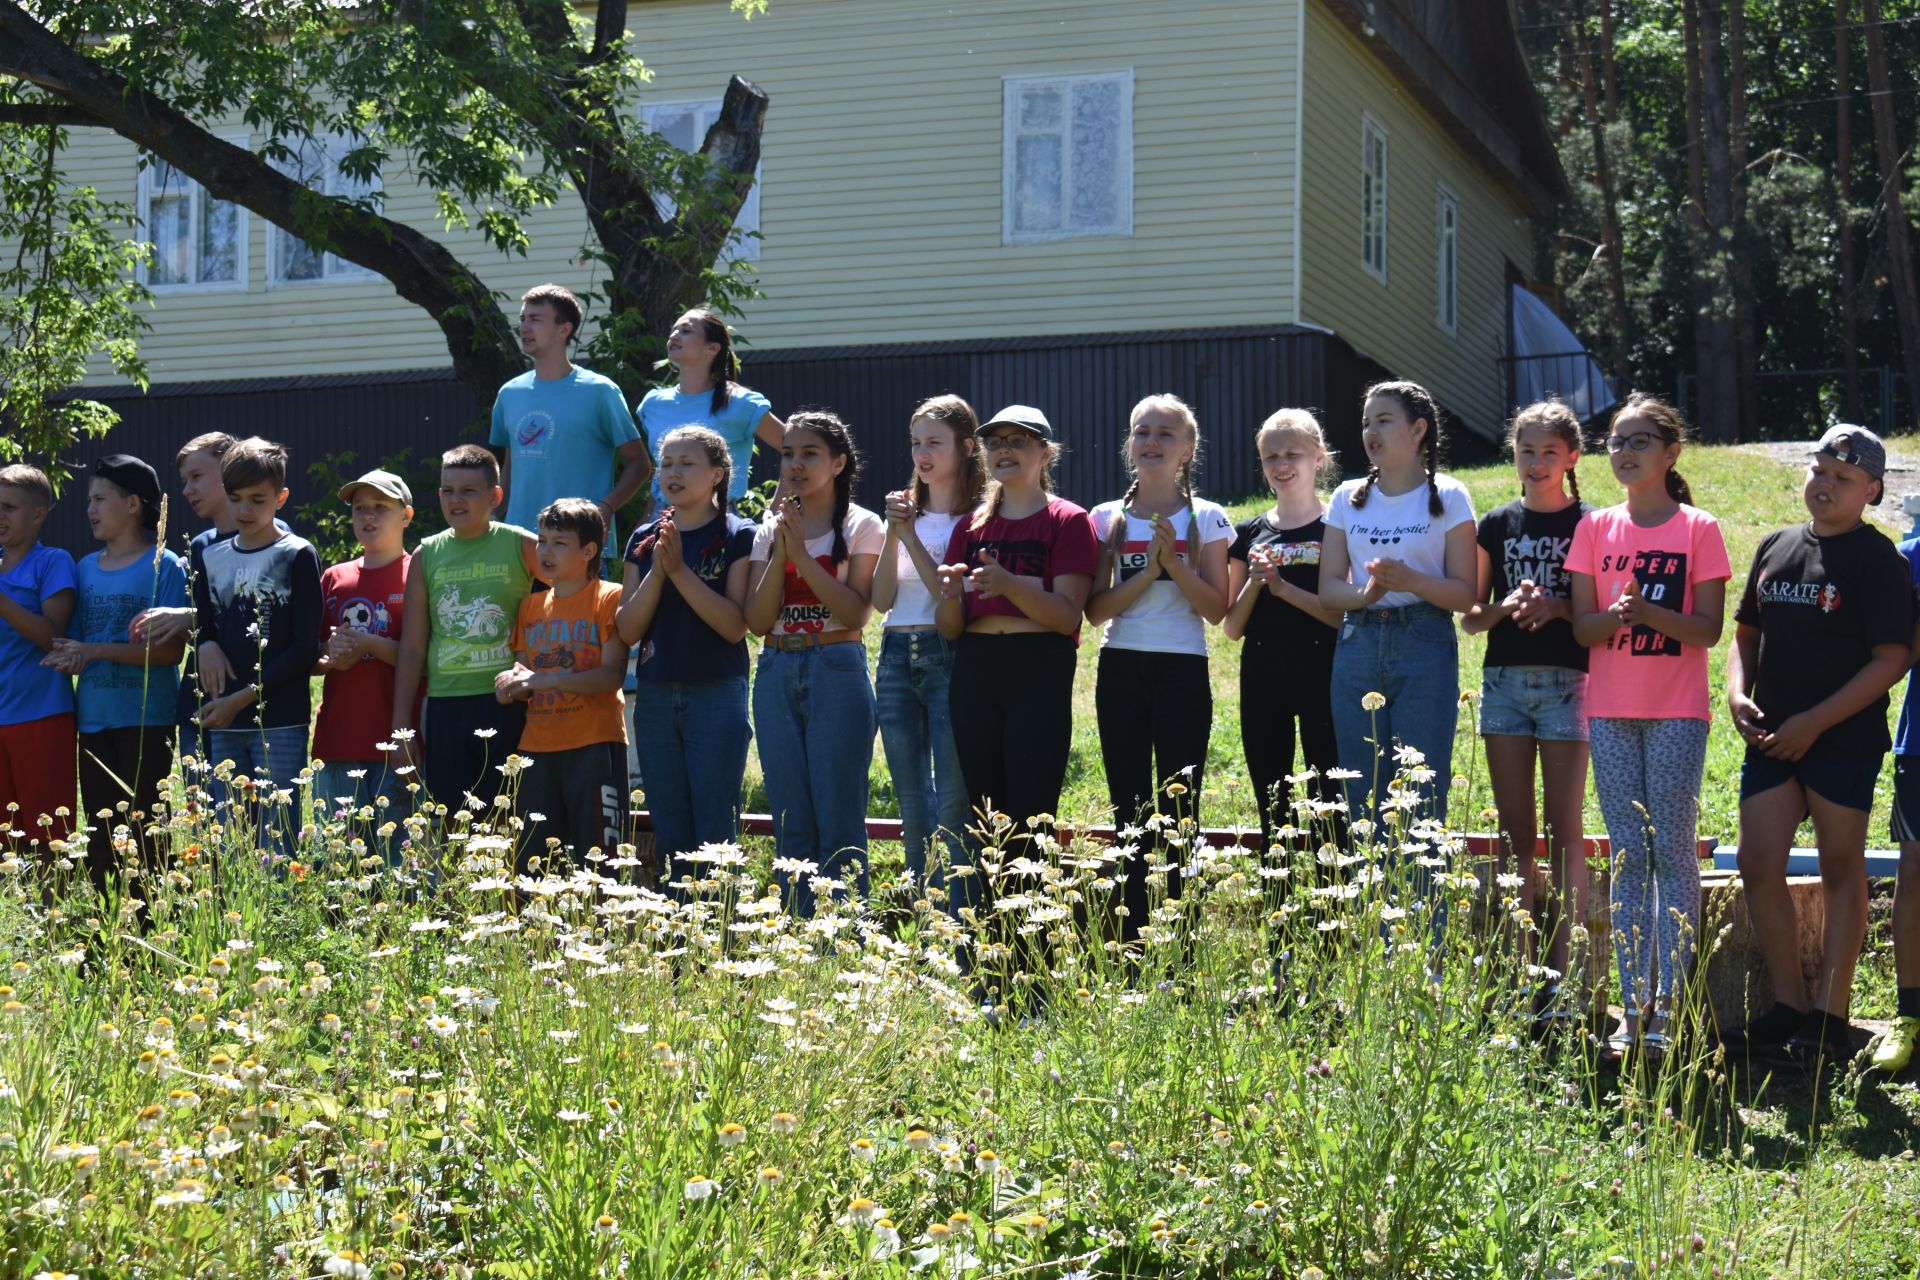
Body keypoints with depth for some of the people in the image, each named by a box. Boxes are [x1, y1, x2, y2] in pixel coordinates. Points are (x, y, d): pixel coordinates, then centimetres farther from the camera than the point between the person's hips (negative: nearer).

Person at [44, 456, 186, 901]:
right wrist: (67, 658, -9)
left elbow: (170, 650, -13)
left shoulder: (164, 567, -6)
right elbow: (69, 643, 15)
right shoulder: (86, 569, 13)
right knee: (100, 837, 9)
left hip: (145, 720, -6)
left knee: (142, 835, -5)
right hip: (93, 721, 6)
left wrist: (94, 651, -16)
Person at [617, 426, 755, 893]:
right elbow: (627, 630, 3)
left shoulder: (737, 536, -3)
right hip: (656, 696, 4)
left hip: (716, 694, -4)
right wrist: (657, 571, -10)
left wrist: (680, 569, -16)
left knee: (715, 834, -4)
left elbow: (735, 625, -13)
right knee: (669, 834, 8)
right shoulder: (644, 540, 10)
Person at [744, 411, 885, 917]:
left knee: (838, 821, -6)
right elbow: (757, 621, 3)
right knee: (790, 822, 5)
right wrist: (779, 552, -8)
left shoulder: (860, 526, 0)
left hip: (837, 671, -4)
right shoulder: (771, 529, 12)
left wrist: (802, 553, -15)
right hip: (778, 672, 4)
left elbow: (856, 613, -12)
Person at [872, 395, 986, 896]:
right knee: (912, 803, 10)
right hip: (897, 657, 6)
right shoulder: (905, 510, 13)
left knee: (952, 804, -7)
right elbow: (882, 598, 5)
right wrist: (893, 535, -8)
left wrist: (911, 537, -14)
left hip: (949, 656, -6)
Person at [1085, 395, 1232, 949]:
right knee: (1130, 811, 4)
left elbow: (1216, 609, -2)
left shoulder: (1205, 519, 2)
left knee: (1178, 809, -4)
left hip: (1182, 672, -3)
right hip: (1121, 670, 3)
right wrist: (1148, 572, -11)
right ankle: (1130, 946, 8)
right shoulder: (1108, 519, 9)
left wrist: (1175, 563, -14)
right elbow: (1096, 610, 2)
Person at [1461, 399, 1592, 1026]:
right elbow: (1469, 616, 11)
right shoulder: (1497, 525, 11)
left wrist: (1558, 607, -18)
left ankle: (1562, 980, -4)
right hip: (1504, 681, 3)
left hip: (1566, 681, -3)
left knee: (1565, 831, -4)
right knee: (1516, 832, 5)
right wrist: (1503, 608, -10)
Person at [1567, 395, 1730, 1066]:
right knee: (1627, 854, 4)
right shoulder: (1596, 527, 8)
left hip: (1677, 714, -3)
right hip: (1611, 711, 3)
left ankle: (1668, 1004, -1)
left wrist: (1650, 611, -22)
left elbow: (1708, 630, -6)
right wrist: (1617, 614, -17)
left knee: (1672, 849, -4)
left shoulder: (1699, 529, -1)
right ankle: (1632, 1005, 6)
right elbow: (1582, 626, 4)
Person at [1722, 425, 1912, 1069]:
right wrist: (1737, 695, 1)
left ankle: (1830, 1018, 7)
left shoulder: (1877, 560, -7)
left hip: (1844, 742, -6)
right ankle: (1790, 1006, 13)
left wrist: (1814, 722, -15)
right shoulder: (1776, 547, 12)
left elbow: (1891, 659, -12)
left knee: (1840, 869, 2)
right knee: (1758, 864, 3)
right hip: (1772, 738, 6)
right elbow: (1746, 634, 20)